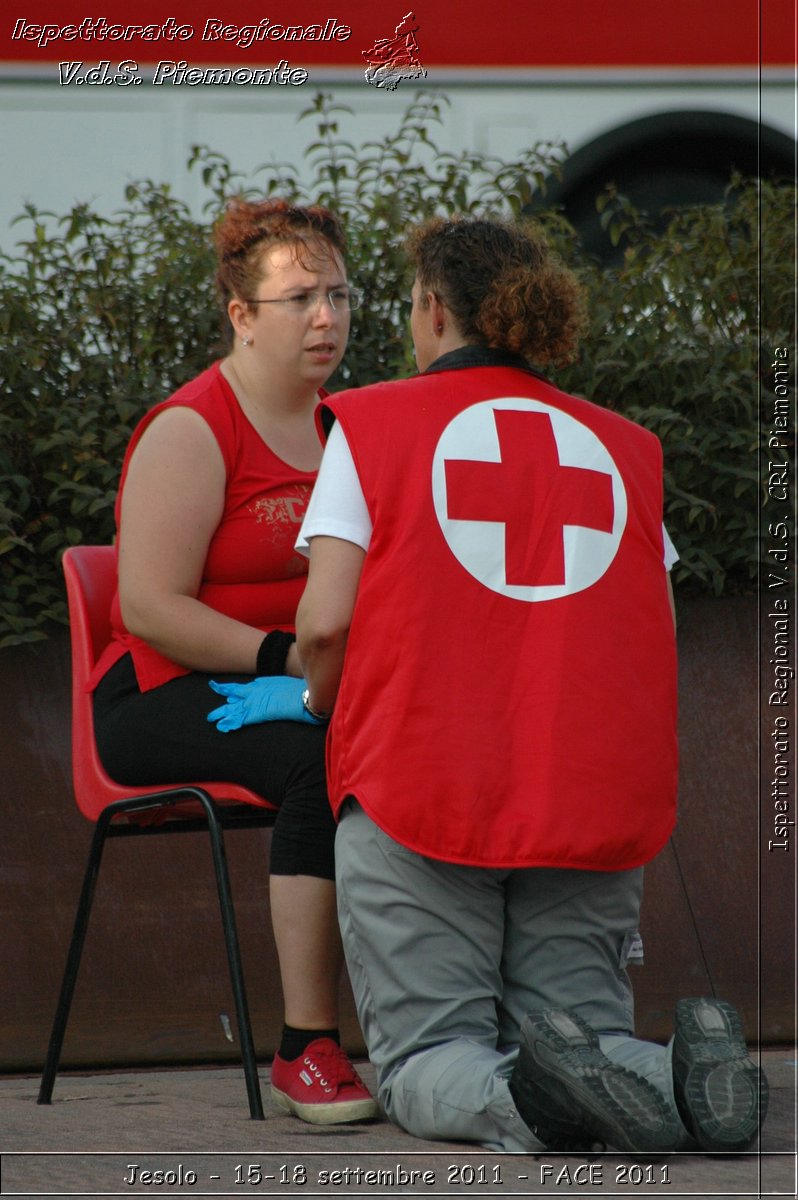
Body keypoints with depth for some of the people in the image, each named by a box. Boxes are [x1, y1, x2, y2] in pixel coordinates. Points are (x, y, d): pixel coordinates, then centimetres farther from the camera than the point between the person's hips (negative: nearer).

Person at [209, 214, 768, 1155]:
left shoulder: (372, 425, 4)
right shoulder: (621, 444, 15)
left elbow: (326, 620, -5)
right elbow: (658, 637, 13)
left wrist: (313, 699, 16)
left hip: (422, 788, -3)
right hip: (600, 793, 3)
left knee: (428, 1063, 3)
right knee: (583, 1033, 12)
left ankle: (515, 1095, -31)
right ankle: (680, 1072, -23)